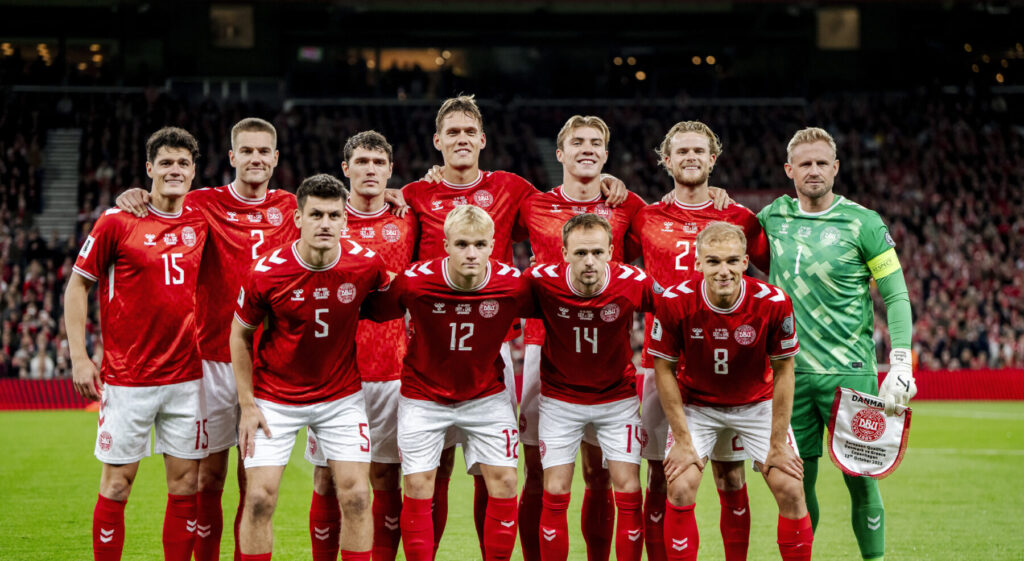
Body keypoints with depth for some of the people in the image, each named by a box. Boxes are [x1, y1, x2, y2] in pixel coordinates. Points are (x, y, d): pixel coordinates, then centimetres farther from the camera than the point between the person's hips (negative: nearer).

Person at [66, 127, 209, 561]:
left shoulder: (201, 221, 5)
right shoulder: (117, 221, -6)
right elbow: (77, 285, 0)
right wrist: (79, 356, -6)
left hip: (186, 375, 4)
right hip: (127, 377, -3)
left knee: (185, 484, 5)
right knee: (117, 483, 1)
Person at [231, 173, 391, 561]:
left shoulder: (366, 264, -14)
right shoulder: (266, 273, -18)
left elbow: (387, 300, 11)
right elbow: (240, 335, -4)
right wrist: (247, 405, -5)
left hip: (342, 395, 2)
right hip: (274, 398, -1)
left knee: (356, 496, -3)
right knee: (259, 498, -6)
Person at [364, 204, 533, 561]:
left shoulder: (513, 284, -20)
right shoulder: (413, 281, -23)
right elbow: (373, 313, -6)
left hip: (486, 394, 1)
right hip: (423, 395, -1)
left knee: (504, 482, -5)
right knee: (418, 486, -4)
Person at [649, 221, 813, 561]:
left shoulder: (774, 303, -23)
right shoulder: (674, 302, -23)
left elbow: (783, 373, -11)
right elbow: (664, 370, -12)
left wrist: (778, 444, -10)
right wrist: (683, 440, -14)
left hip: (758, 403, 1)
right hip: (696, 404, 0)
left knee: (790, 489, -8)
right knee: (680, 488, -15)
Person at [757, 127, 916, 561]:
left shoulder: (862, 223, -4)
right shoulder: (773, 216, 7)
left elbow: (896, 295, -3)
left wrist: (901, 363, -11)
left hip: (848, 371, -3)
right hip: (791, 372, 3)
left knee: (860, 477, -2)